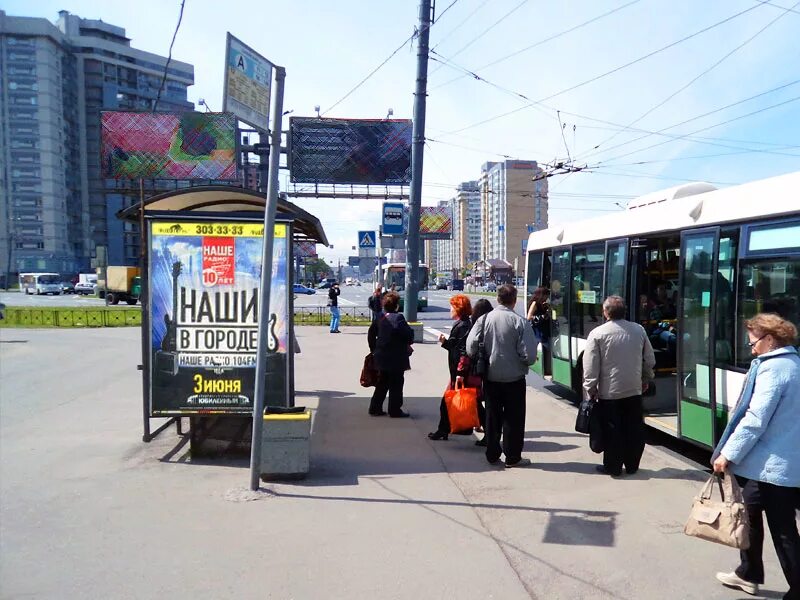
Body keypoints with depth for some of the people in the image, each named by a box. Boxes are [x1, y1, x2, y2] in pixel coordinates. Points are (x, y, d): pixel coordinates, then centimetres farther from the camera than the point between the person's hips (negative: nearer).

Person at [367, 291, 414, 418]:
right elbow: (408, 333, -22)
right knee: (396, 384, 4)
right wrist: (409, 342, 0)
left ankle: (375, 407, 20)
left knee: (382, 382, 17)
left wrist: (373, 348, 21)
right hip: (396, 357, -7)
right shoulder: (398, 317, -18)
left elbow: (371, 333, 12)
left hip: (382, 356, 7)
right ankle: (395, 410, 11)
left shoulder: (380, 318, 5)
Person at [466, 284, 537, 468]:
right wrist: (527, 361, 5)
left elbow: (471, 348, -8)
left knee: (492, 416, 15)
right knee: (513, 418, 10)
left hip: (490, 377, 3)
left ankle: (492, 455, 24)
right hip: (514, 378, -3)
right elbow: (529, 355, -17)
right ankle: (512, 457, 17)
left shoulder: (484, 319, -7)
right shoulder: (520, 322, -16)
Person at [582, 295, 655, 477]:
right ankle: (632, 465, 21)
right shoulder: (639, 330, 2)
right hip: (634, 390, 4)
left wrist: (591, 389, -1)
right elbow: (650, 360, 10)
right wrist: (646, 379, 24)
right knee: (634, 429, 12)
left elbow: (590, 366, -11)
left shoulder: (597, 333, -11)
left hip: (609, 392, -4)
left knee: (612, 430, 5)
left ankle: (613, 466, 12)